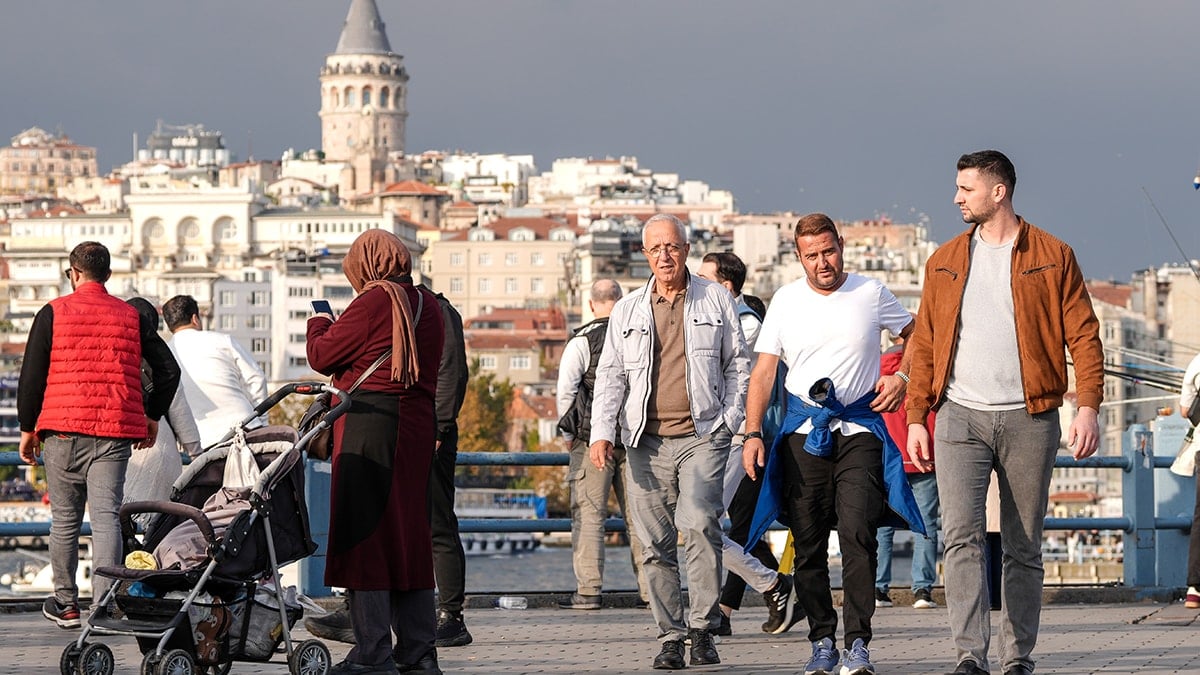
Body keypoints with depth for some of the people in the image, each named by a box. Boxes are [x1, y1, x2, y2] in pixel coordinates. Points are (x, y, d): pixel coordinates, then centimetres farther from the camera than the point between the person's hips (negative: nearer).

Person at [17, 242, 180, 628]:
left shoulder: (53, 313, 2)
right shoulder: (131, 317, 10)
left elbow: (32, 375, 1)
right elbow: (169, 371, 9)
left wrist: (27, 428, 10)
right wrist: (152, 416, 22)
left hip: (64, 429, -1)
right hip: (115, 432, 1)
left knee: (65, 519, 9)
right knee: (106, 517, -2)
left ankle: (65, 603, 15)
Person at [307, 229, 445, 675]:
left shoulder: (373, 303, -11)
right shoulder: (428, 305, 13)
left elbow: (322, 356, -9)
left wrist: (319, 324, 14)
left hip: (369, 422, -8)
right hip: (418, 424, 8)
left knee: (365, 534, -4)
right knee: (410, 536, 12)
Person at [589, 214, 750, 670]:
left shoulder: (715, 300, 10)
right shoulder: (627, 311, 14)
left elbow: (737, 364, 13)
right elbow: (610, 376, 11)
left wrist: (731, 420, 1)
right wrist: (602, 433, -2)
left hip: (702, 435, -3)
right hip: (647, 442, 3)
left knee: (699, 523, -22)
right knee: (656, 544, 0)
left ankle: (703, 628, -15)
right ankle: (670, 637, 7)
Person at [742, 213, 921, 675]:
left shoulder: (870, 294, 4)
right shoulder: (786, 301, 6)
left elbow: (917, 334, 20)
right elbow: (764, 372, 7)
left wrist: (901, 378, 3)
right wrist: (753, 433, -3)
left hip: (859, 431, -2)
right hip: (803, 433, 2)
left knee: (857, 534, -16)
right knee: (808, 544, 1)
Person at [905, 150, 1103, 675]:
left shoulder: (1052, 257, 4)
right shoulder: (945, 262, 13)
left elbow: (1083, 335, 1)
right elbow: (924, 344, 15)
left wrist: (1087, 406, -10)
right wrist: (916, 417, 8)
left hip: (1028, 419, -2)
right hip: (961, 418, 2)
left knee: (1024, 547, 4)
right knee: (961, 535, -14)